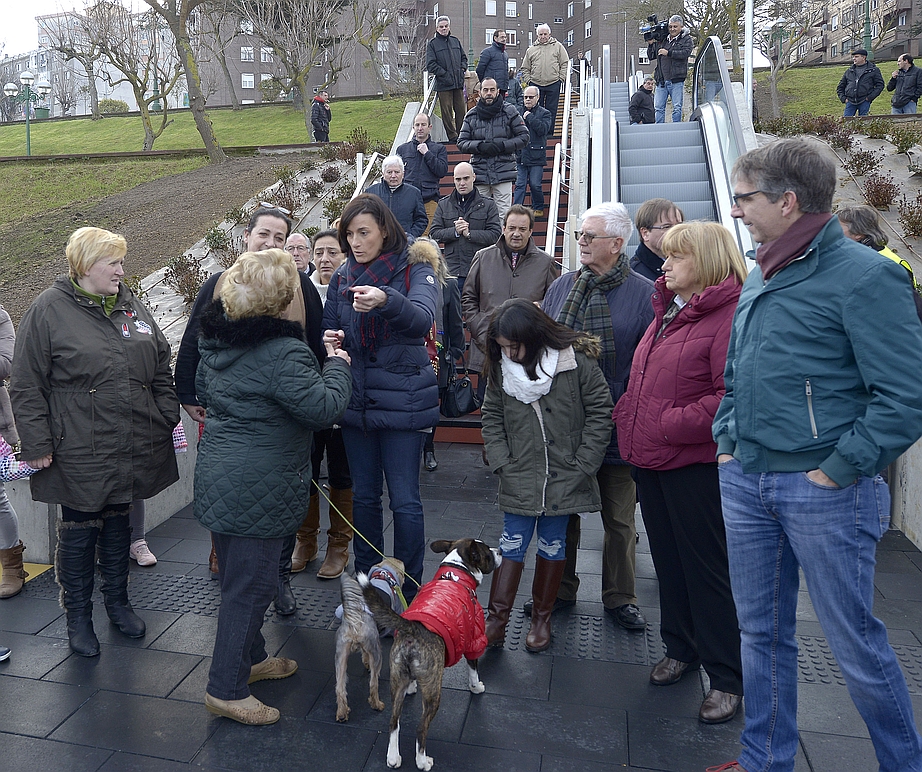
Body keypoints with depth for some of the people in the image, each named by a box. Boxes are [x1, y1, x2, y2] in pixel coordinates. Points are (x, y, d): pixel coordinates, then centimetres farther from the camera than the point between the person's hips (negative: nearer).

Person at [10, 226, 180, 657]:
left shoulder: (130, 305, 9)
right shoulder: (48, 311, -8)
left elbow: (161, 368, 14)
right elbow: (26, 386, -7)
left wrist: (169, 418, 10)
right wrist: (38, 444, -10)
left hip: (132, 450, 5)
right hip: (79, 455, -5)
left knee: (118, 524, 18)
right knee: (79, 532, 8)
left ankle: (118, 601, 35)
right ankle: (78, 616, 26)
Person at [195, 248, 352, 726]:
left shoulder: (217, 340, 6)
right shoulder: (282, 354, -23)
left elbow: (204, 392, 21)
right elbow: (325, 407, -22)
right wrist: (337, 364, -8)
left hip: (218, 477, 10)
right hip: (257, 488, -9)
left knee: (238, 575, 21)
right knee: (251, 583, 3)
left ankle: (249, 658, 40)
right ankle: (226, 690, 16)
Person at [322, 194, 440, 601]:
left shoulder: (415, 270, -6)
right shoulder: (341, 278, 9)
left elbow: (423, 319, -25)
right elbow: (329, 330, 15)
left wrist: (387, 301, -44)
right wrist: (329, 339, -9)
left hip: (402, 399, -5)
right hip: (356, 399, 5)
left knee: (405, 501, 0)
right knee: (363, 495, 15)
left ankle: (408, 591, 17)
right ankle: (366, 582, 31)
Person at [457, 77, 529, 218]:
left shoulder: (510, 112, 4)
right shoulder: (471, 116, 10)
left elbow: (524, 137, 4)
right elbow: (461, 142, 8)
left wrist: (503, 146, -10)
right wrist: (480, 146, -11)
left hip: (503, 173, -2)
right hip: (479, 173, 2)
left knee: (503, 215, -5)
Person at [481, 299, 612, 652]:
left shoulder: (577, 360, -13)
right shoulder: (501, 369, -2)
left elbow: (600, 411, -8)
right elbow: (491, 418, 7)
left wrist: (582, 465, -9)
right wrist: (501, 463, -3)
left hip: (564, 476, -1)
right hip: (519, 478, 2)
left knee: (552, 545, 12)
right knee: (511, 546, 5)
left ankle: (542, 617, 28)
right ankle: (497, 620, 14)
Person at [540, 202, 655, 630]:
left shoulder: (644, 294, -6)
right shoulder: (562, 287, 6)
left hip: (617, 430, -3)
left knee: (619, 518, 12)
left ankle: (620, 597, 30)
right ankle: (560, 590, 32)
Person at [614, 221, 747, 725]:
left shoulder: (731, 315, -15)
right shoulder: (667, 310, 14)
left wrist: (672, 425, -20)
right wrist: (627, 416, 9)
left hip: (695, 465, -8)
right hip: (650, 459, 8)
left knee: (706, 568, 3)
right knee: (668, 560, 18)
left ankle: (727, 677, 20)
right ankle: (681, 648, 37)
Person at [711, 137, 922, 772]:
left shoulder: (866, 276, -12)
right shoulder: (760, 278, 11)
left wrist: (837, 470, -15)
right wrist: (728, 443, 9)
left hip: (825, 491, -7)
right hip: (745, 482, 7)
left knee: (856, 643, 9)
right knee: (762, 631, 17)